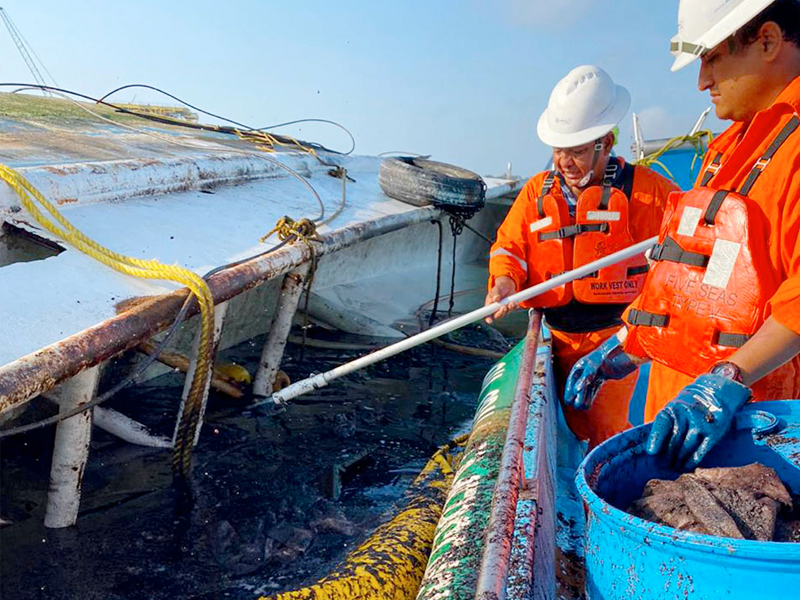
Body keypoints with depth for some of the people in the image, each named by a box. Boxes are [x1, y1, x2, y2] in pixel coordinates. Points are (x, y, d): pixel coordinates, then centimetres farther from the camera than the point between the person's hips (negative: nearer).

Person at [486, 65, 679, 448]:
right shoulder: (537, 192, 7)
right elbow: (509, 244, 5)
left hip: (616, 333, -4)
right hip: (561, 335, 5)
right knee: (574, 427, 15)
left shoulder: (642, 189, -6)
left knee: (606, 433, -6)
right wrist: (505, 280, -16)